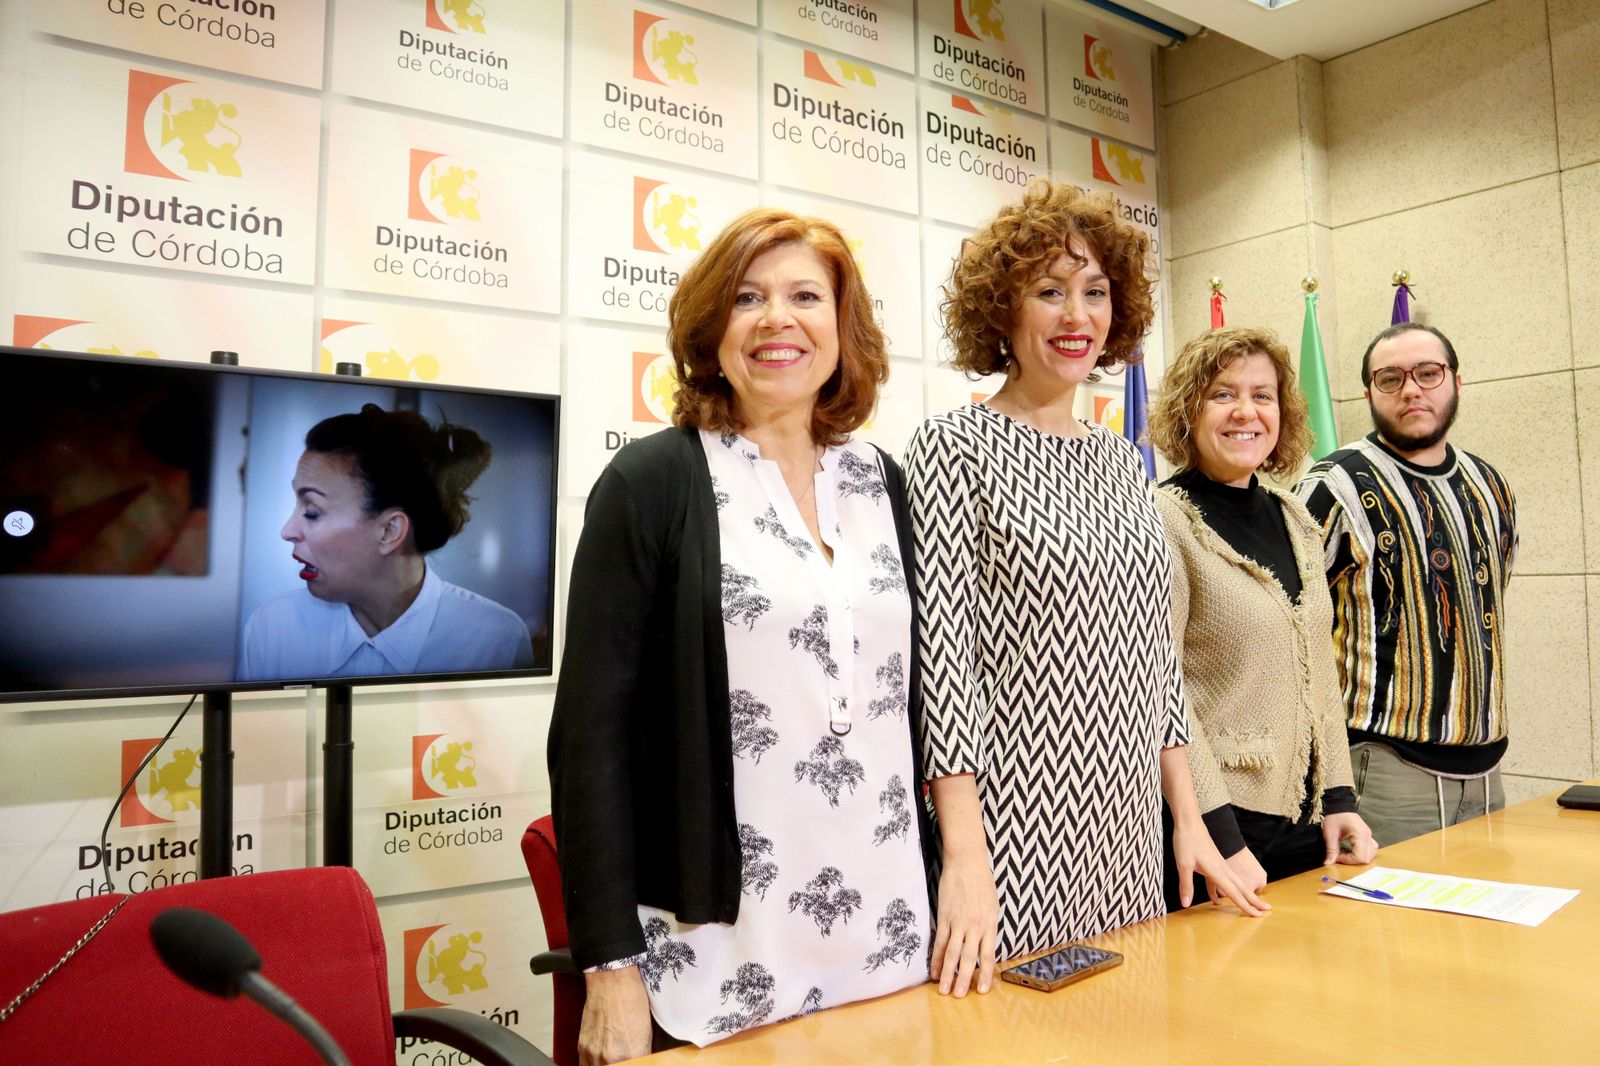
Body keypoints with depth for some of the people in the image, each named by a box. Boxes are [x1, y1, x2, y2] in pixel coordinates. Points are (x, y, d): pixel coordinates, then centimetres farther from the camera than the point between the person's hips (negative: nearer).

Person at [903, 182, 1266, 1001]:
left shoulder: (1122, 461, 11)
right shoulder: (955, 446, -9)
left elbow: (1156, 652, 14)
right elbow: (942, 650, -15)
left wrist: (1189, 817, 11)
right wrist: (963, 857, -19)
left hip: (1125, 827, 6)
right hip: (1011, 826, -6)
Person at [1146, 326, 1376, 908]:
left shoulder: (1295, 519, 9)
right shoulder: (1165, 521, -14)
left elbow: (1320, 670, 13)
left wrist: (1340, 797, 7)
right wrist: (1222, 839, -19)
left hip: (1305, 819, 7)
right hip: (1215, 820, -7)